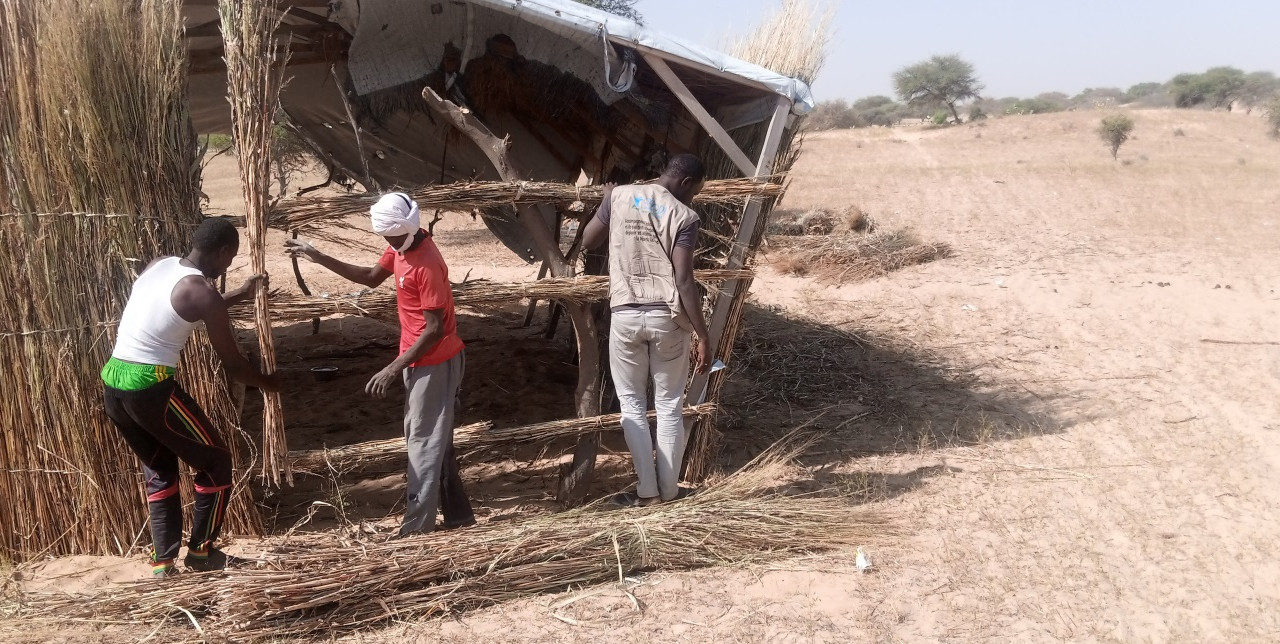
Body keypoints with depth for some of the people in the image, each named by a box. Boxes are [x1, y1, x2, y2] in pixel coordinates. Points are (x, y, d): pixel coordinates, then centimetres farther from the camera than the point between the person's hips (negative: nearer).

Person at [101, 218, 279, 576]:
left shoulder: (158, 265, 12)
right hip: (150, 387, -8)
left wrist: (240, 296, 37)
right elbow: (232, 364, -3)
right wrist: (265, 382, 16)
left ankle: (162, 561, 25)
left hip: (112, 383, 9)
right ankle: (201, 552, 20)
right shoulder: (203, 291, -11)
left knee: (159, 471, 24)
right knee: (215, 462, 11)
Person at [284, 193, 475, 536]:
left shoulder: (426, 265, -26)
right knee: (435, 439, 16)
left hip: (434, 363, -10)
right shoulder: (401, 246, 3)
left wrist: (393, 369, -22)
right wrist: (317, 257, 11)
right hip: (422, 360, 10)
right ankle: (458, 515, 26)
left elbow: (434, 329, -24)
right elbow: (371, 277, 18)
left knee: (424, 442, -3)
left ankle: (417, 529, 4)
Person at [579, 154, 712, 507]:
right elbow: (684, 281, -14)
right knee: (669, 405, 11)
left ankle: (646, 490, 11)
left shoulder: (619, 197, 2)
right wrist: (702, 336, -10)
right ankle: (668, 489, 17)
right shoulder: (684, 217, -7)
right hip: (667, 318, -2)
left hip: (625, 315, 2)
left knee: (632, 404, 12)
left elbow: (588, 241, 14)